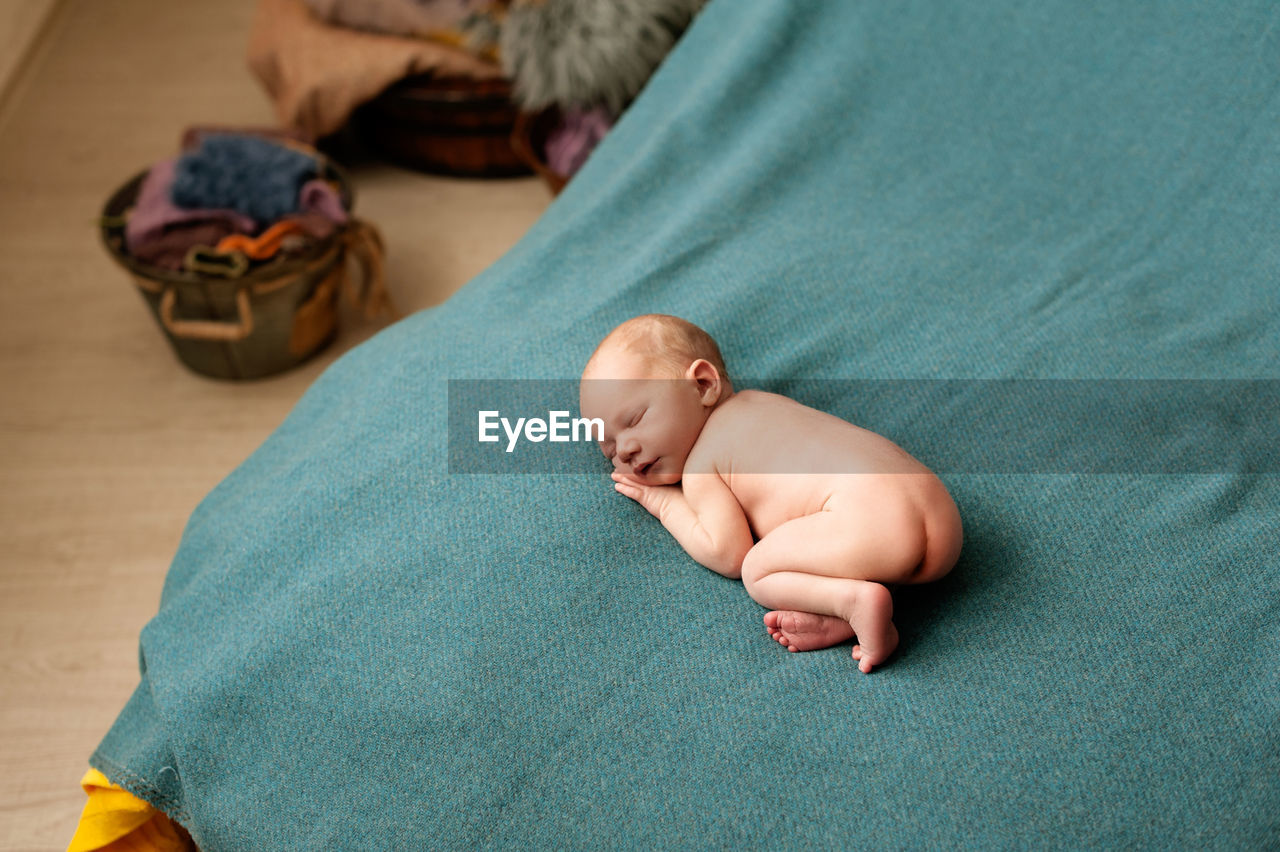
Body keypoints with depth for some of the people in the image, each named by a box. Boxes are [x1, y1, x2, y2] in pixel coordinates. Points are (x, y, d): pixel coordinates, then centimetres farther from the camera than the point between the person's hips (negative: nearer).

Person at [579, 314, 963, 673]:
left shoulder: (700, 466, 6)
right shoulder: (756, 401, 30)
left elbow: (730, 555, 2)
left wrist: (667, 504, 17)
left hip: (872, 515, -7)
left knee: (757, 570, 3)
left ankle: (858, 600, -18)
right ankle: (843, 616, 6)